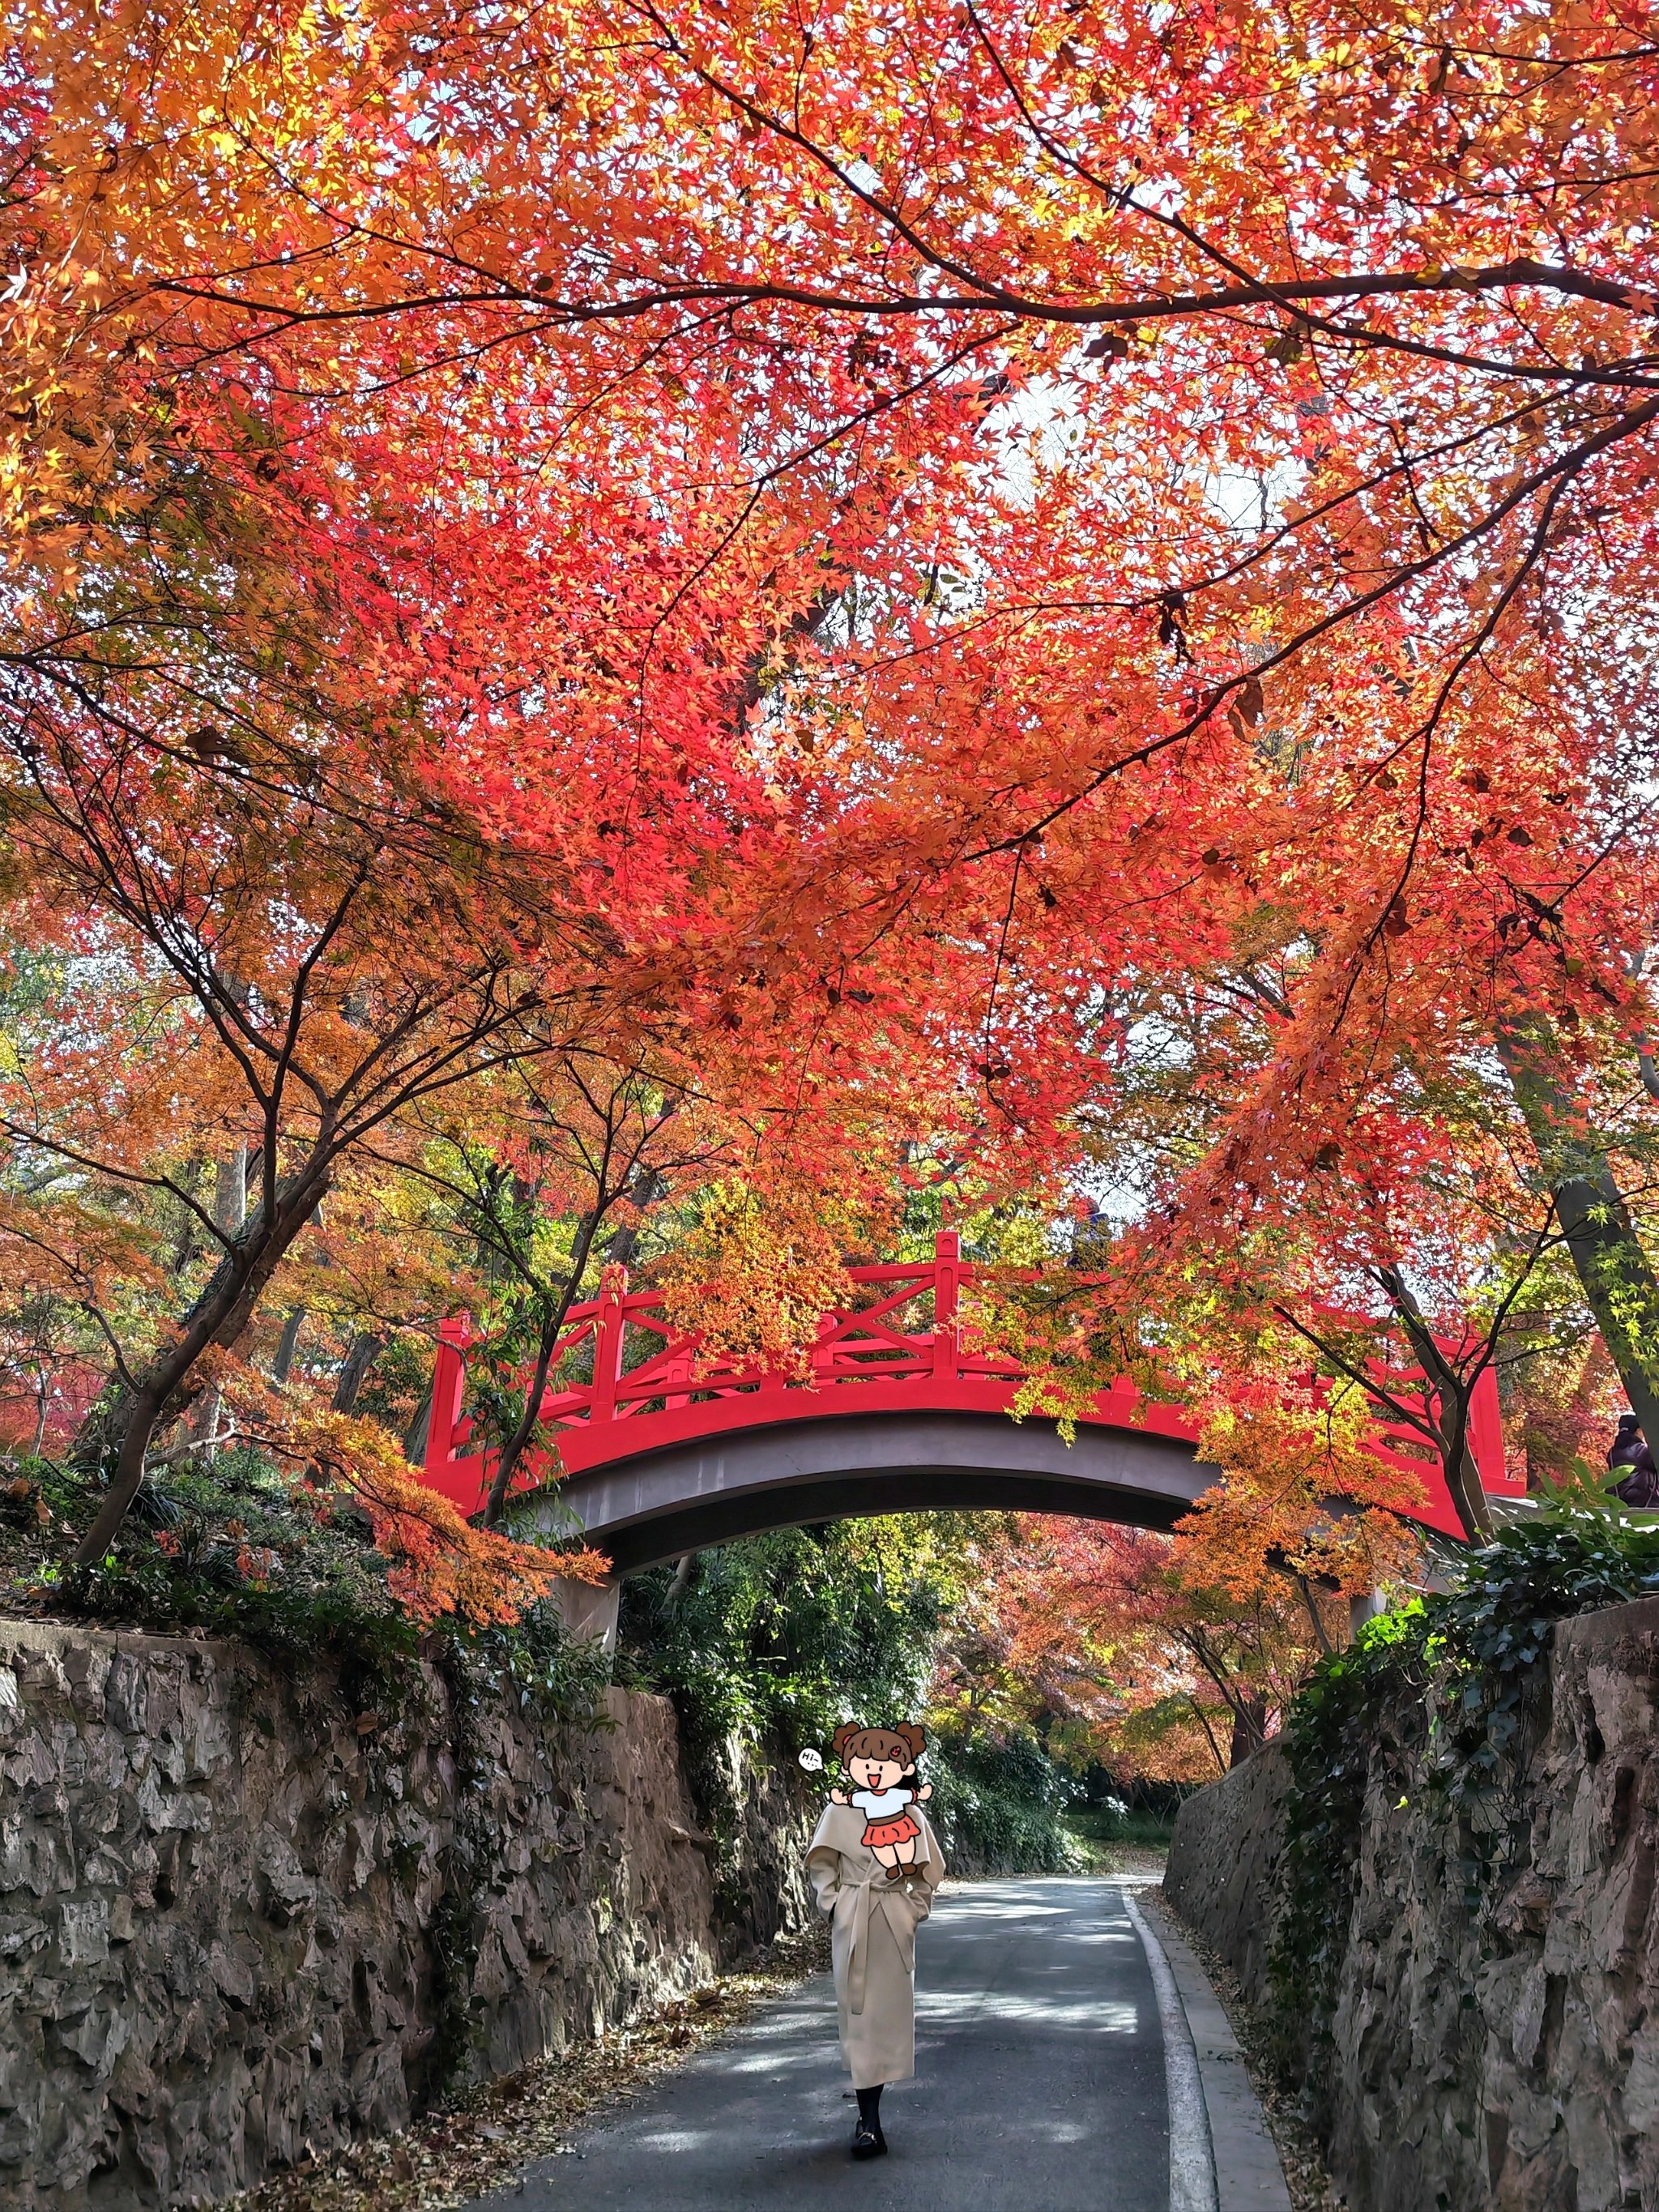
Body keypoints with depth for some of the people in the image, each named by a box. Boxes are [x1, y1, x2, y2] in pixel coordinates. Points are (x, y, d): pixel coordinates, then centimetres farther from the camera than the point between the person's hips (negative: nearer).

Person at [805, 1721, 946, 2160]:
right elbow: (821, 1862, 5)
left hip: (895, 1925, 1)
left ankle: (870, 2114, 20)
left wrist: (916, 1908, 2)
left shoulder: (910, 1814, -1)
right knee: (858, 2012, -1)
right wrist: (833, 1903, -4)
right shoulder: (840, 1811, -4)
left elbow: (929, 1869, 10)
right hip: (852, 1923, -1)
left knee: (890, 2012, 4)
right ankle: (869, 2118, 4)